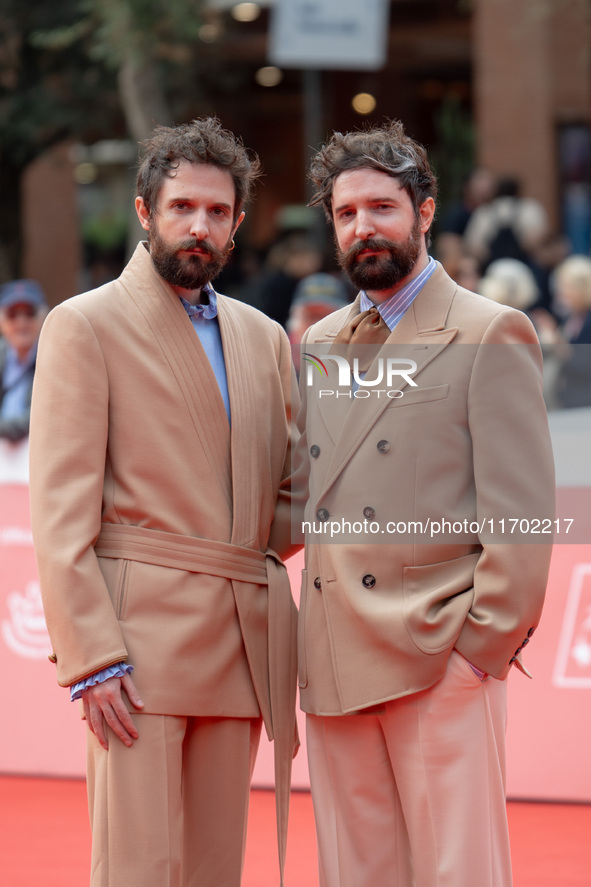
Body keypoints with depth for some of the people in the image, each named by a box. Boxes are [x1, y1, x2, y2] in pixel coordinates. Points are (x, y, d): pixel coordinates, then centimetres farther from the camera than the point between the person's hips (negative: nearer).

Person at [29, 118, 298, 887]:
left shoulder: (263, 338, 18)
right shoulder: (85, 326, 0)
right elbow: (59, 509, -7)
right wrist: (90, 656, -15)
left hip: (242, 642, 6)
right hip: (139, 637, -6)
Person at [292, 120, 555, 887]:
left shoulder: (490, 335, -1)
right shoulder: (319, 347, 18)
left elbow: (520, 506, -6)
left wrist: (485, 643, -12)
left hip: (439, 659, -6)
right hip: (334, 666, 6)